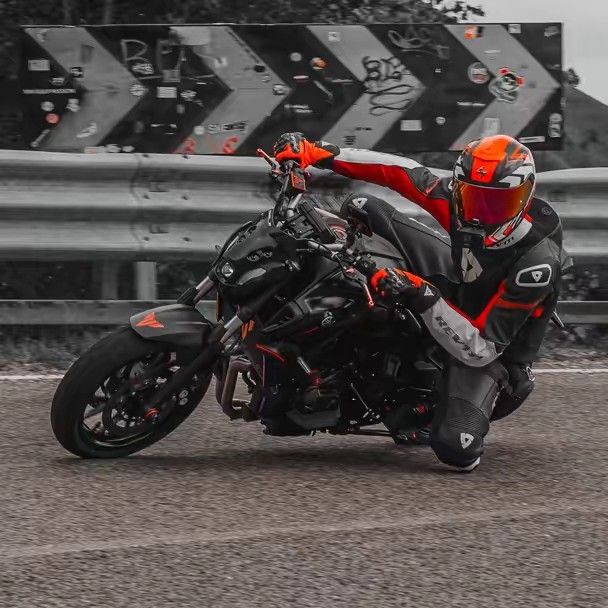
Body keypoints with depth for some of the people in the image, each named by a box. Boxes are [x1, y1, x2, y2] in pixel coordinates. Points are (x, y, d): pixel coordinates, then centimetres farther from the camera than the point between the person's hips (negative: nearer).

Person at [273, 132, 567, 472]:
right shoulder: (463, 204, -22)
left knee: (455, 447, -29)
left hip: (489, 350, -5)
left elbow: (480, 349, -37)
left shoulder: (537, 261, -38)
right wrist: (321, 154, -16)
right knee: (361, 206, -4)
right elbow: (400, 171, -10)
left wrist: (424, 299, -46)